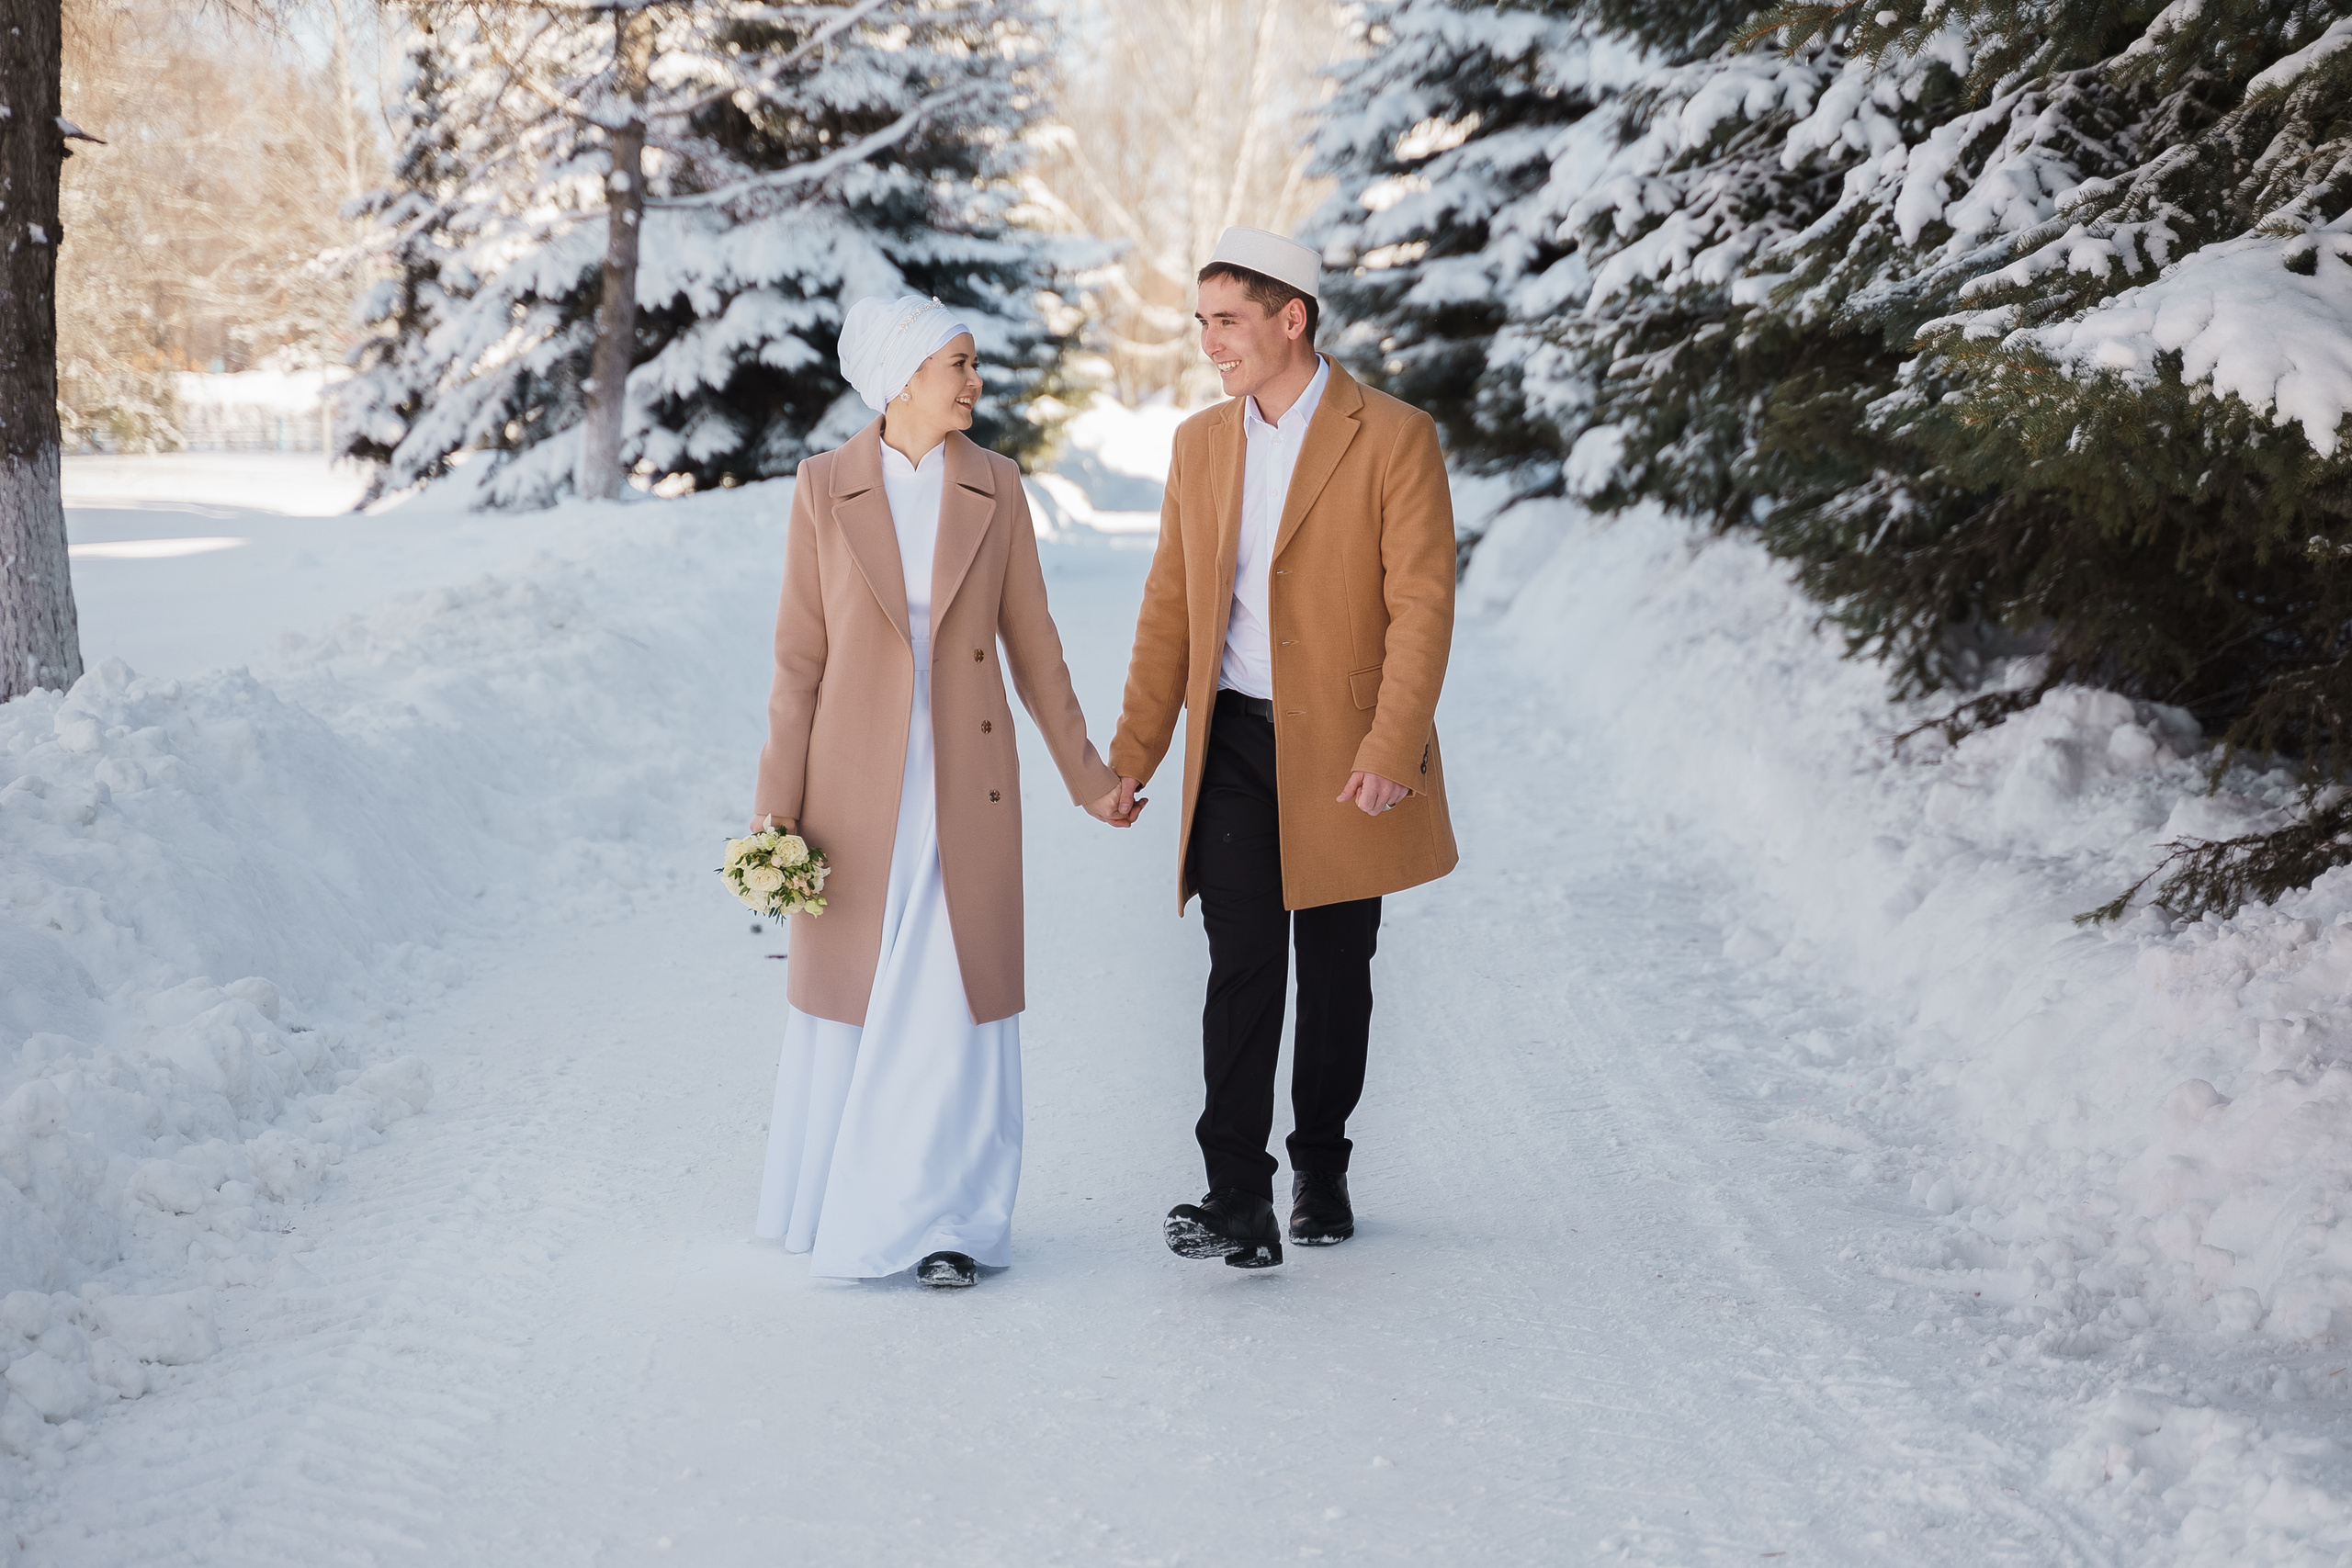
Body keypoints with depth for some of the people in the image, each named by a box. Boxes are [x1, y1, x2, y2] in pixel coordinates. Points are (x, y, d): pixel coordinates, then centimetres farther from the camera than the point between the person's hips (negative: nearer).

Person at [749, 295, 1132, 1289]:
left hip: (967, 784, 1)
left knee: (958, 1000, -1)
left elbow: (1030, 641, 8)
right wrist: (778, 799, -5)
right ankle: (843, 1203, 25)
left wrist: (1084, 773, 11)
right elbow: (800, 654, -1)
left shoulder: (995, 487, 1)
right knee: (852, 995, 9)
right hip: (856, 786, 0)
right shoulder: (824, 488, -2)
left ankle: (949, 1219, 9)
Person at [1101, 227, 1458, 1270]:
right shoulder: (1200, 444, 11)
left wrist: (1390, 748, -19)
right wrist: (1133, 754, 10)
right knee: (1242, 969, -6)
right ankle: (1237, 1202, -7)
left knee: (1335, 975, 8)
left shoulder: (1393, 439, -5)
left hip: (1344, 752, -3)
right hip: (1235, 745, 3)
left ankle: (1321, 1172, 24)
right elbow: (1169, 607, 14)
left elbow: (1422, 604, -10)